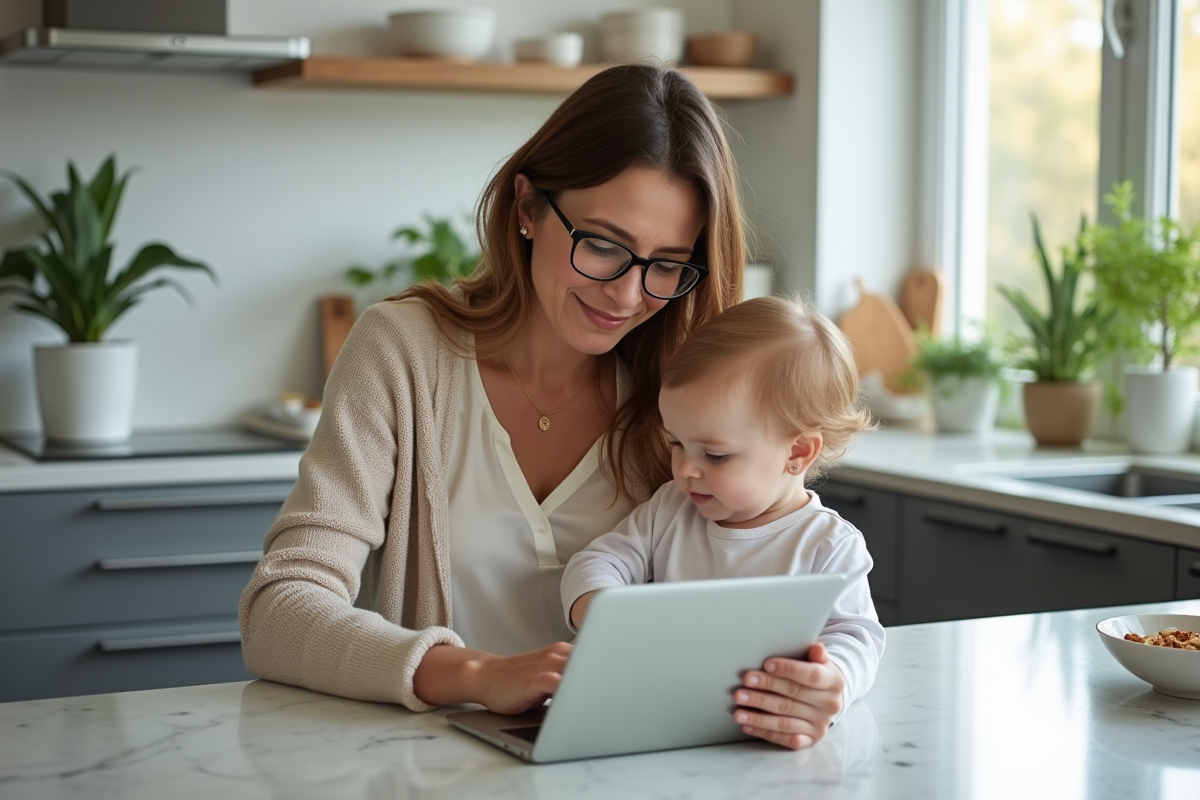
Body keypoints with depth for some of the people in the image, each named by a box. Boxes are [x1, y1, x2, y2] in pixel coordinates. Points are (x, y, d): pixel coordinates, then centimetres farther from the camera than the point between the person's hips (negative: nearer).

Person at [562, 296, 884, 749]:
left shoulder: (829, 546, -3)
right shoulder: (669, 511, 12)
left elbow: (855, 635, -12)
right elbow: (601, 561, 10)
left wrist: (831, 682, -38)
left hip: (767, 745, -1)